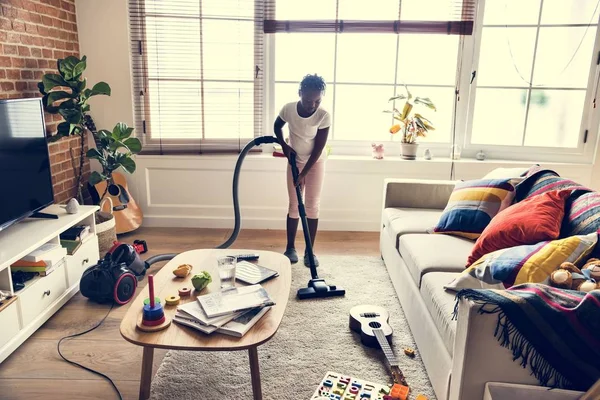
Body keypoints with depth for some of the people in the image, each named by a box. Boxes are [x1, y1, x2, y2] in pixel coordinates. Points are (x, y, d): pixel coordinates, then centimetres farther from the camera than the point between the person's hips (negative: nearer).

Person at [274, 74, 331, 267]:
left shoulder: (324, 116, -25)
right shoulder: (288, 109, -19)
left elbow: (318, 148, -21)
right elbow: (277, 126, 3)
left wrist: (303, 174, -22)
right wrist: (284, 146, -12)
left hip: (316, 162, -1)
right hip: (295, 161, 1)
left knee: (313, 205, -1)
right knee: (294, 205, 4)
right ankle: (290, 248, 16)